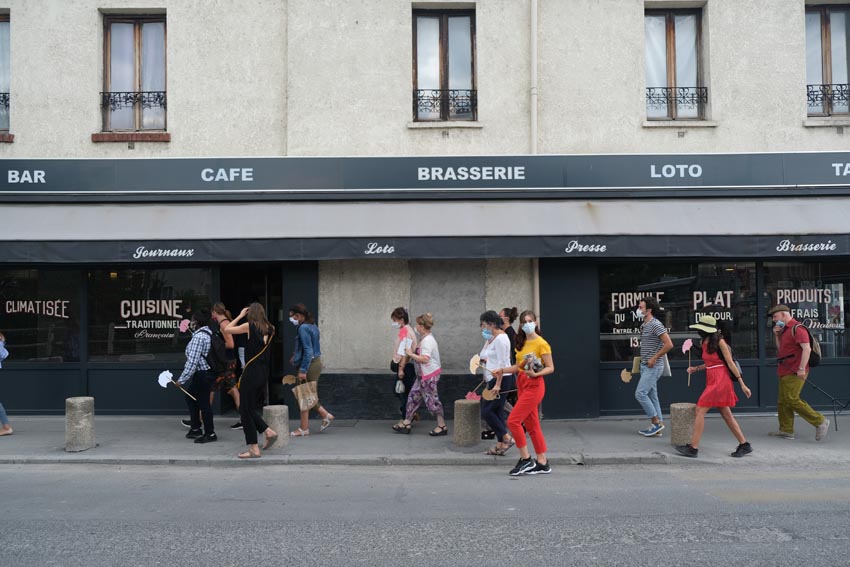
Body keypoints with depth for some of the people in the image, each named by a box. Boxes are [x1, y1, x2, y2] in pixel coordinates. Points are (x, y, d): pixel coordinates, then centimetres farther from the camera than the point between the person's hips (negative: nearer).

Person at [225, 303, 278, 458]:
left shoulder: (249, 326, -9)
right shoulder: (270, 329, 6)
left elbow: (226, 330, 1)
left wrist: (240, 315, 8)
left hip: (251, 373, -6)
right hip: (264, 373, 6)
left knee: (246, 410, 3)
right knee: (251, 408, 21)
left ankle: (254, 449, 4)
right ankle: (268, 431, 7)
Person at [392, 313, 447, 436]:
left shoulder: (427, 340, -20)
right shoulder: (426, 339, 12)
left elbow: (425, 359, -29)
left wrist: (411, 354, -19)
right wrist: (412, 354, 6)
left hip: (429, 376, -10)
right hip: (423, 375, 10)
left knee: (432, 400, -1)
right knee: (413, 396, 12)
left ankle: (442, 426, 11)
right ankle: (406, 423, 19)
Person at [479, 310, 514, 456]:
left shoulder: (500, 338, -14)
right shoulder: (491, 338, 15)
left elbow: (502, 363, -20)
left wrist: (497, 384, -22)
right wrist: (483, 359, 9)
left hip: (501, 379, -10)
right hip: (493, 380, 10)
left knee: (487, 411, -9)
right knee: (496, 412, 9)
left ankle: (507, 438, -2)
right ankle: (501, 444, 14)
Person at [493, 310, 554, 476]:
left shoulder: (541, 343, -11)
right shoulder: (522, 343, 12)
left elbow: (550, 368, -11)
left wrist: (535, 374, -27)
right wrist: (502, 370, 8)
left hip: (534, 385, -8)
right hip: (522, 384, 8)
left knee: (513, 420, -11)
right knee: (531, 424, 11)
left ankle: (526, 459, 2)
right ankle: (542, 463, 19)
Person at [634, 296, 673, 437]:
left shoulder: (655, 324, -16)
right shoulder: (643, 325, 13)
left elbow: (669, 344, -21)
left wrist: (654, 358, -18)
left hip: (653, 367, -9)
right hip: (645, 366, 9)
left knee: (640, 393, -11)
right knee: (651, 396, 10)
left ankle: (656, 422, -1)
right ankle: (656, 427, 16)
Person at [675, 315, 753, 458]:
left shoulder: (719, 341, -12)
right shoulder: (704, 342, 10)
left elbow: (730, 363, -11)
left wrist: (742, 384, -10)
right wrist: (696, 369, 7)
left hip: (720, 381, -9)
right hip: (712, 380, 9)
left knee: (700, 410, -10)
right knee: (726, 414, 13)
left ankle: (693, 448, -6)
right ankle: (744, 445, 23)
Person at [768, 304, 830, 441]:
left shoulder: (797, 328, -12)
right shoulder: (785, 329, 18)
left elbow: (807, 349, -21)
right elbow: (780, 349, 21)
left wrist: (802, 368, -24)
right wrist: (776, 335, 9)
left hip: (794, 372, -10)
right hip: (785, 371, 10)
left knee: (792, 399, -12)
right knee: (782, 401, 9)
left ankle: (820, 422, -2)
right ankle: (786, 430, 13)